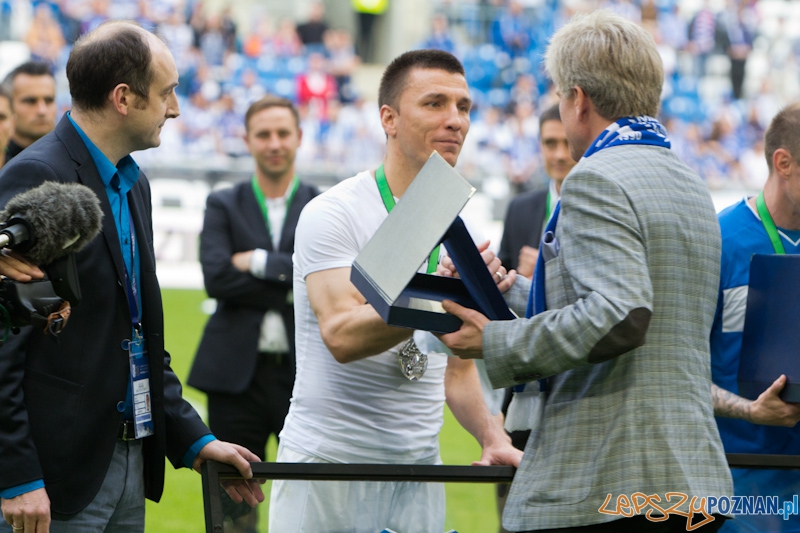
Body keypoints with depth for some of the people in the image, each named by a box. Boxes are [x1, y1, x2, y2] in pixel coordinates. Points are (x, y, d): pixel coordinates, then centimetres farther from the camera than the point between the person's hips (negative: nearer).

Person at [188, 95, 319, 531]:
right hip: (238, 375, 1)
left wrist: (261, 262, -10)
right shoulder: (223, 207, 8)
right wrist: (291, 287, -11)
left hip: (305, 376, 0)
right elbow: (216, 278, -8)